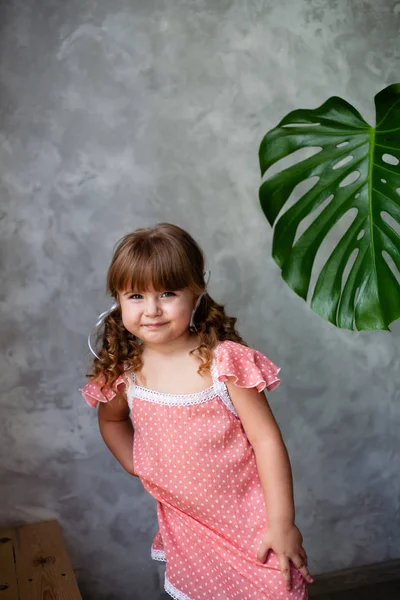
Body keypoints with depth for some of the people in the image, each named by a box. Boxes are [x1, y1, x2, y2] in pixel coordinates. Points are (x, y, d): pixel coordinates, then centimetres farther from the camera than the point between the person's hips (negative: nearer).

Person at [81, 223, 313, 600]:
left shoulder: (225, 361, -20)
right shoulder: (124, 371, -8)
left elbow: (266, 439, -16)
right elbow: (110, 419, 16)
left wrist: (282, 523, -15)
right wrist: (134, 465, 4)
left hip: (248, 519, -3)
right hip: (183, 526, 4)